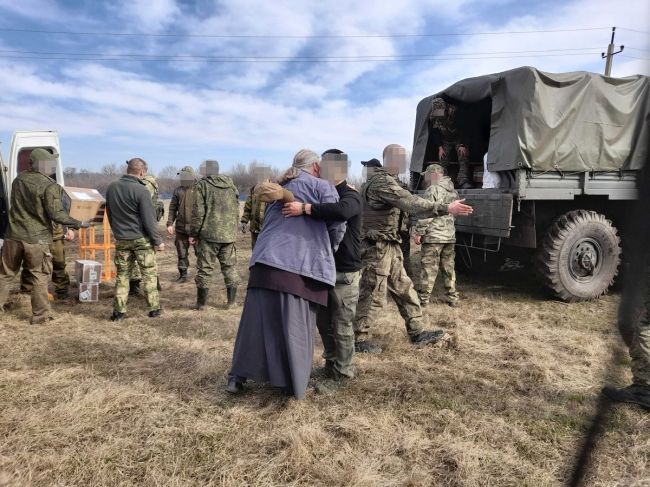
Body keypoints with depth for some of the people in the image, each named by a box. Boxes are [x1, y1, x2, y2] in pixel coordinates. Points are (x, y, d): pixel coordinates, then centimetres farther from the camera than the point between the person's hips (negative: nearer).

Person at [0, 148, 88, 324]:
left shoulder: (19, 179, 5)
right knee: (39, 278, 7)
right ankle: (40, 315, 12)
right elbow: (57, 214, -19)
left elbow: (16, 203, 17)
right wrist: (79, 224, -9)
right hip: (37, 240, -5)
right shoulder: (50, 186, -15)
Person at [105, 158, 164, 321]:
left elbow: (109, 214, 15)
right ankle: (154, 309, 12)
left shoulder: (111, 188, 4)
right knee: (149, 274, 7)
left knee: (122, 275, 12)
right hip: (141, 239, -5)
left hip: (121, 239, 5)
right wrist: (158, 241, -7)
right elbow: (149, 220, -15)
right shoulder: (140, 190, -16)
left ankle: (119, 310, 12)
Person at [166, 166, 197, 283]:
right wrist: (170, 224, 2)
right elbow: (172, 209, 12)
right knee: (182, 254, 9)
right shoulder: (178, 191, 10)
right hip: (181, 228, 4)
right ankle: (183, 275, 20)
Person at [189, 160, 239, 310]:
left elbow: (198, 212, -9)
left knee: (205, 269, 3)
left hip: (209, 234, -4)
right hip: (229, 235, 4)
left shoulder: (202, 185, -4)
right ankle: (231, 301, 14)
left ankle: (201, 303, 11)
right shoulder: (231, 185, 11)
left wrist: (193, 233, -2)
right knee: (230, 268, 10)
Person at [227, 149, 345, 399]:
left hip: (266, 258, 5)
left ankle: (238, 376, 16)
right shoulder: (322, 186, 7)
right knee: (296, 324, 4)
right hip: (301, 263, -5)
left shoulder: (278, 187, 25)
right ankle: (295, 383, 14)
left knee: (258, 318, 10)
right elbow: (337, 223, -1)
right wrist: (331, 248, 15)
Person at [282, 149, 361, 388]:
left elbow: (341, 211, -38)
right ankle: (331, 364, 33)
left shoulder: (351, 196, -14)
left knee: (341, 325, 2)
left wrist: (305, 208, -41)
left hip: (344, 272, -7)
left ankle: (342, 372, 18)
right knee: (323, 320, 16)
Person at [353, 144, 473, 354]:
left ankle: (418, 332, 21)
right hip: (378, 247, -10)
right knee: (372, 294, -3)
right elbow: (412, 203, -29)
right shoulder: (383, 182, -19)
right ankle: (358, 339, 9)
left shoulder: (379, 180, 15)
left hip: (389, 247, 10)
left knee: (403, 289, 13)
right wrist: (446, 208, -31)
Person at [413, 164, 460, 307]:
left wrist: (419, 232, -10)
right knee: (449, 268, 13)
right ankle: (453, 298, 18)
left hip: (433, 236, -7)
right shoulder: (453, 192, 14)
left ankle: (424, 299, 2)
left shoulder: (433, 189, -11)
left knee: (429, 269, -2)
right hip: (450, 236, 7)